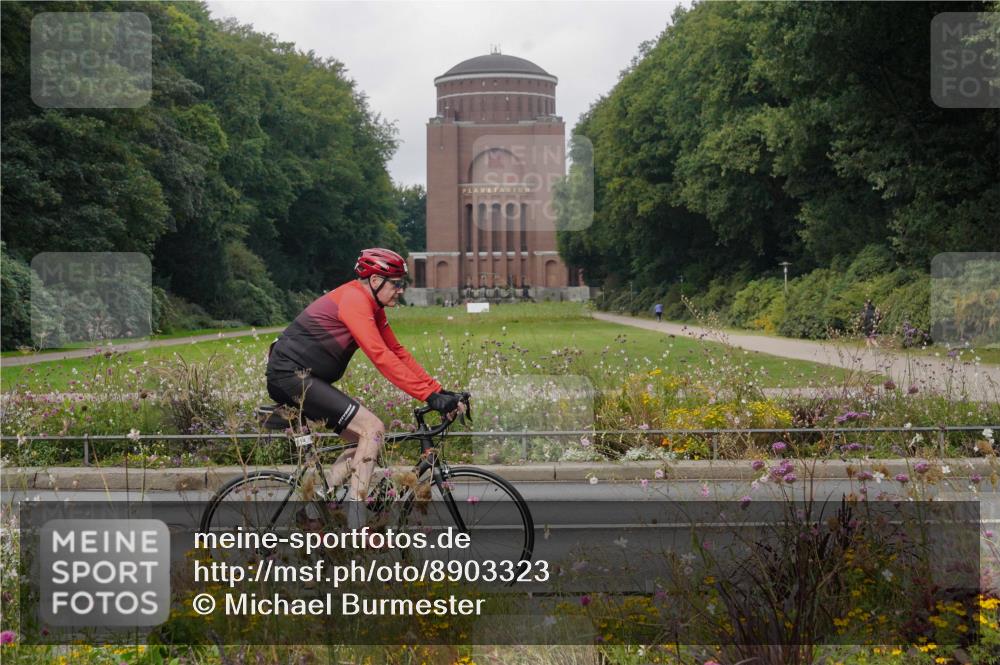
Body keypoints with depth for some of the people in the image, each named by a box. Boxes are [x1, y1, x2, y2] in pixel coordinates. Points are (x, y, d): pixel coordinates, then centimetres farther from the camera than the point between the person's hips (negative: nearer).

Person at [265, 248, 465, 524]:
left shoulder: (372, 307, 11)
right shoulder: (354, 299, -19)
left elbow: (398, 352, 10)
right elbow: (381, 357, -28)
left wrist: (439, 392, 1)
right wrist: (429, 396, -31)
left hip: (303, 378, 10)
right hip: (291, 375, -10)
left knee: (365, 440, 9)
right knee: (373, 428, -17)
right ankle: (355, 510, -18)